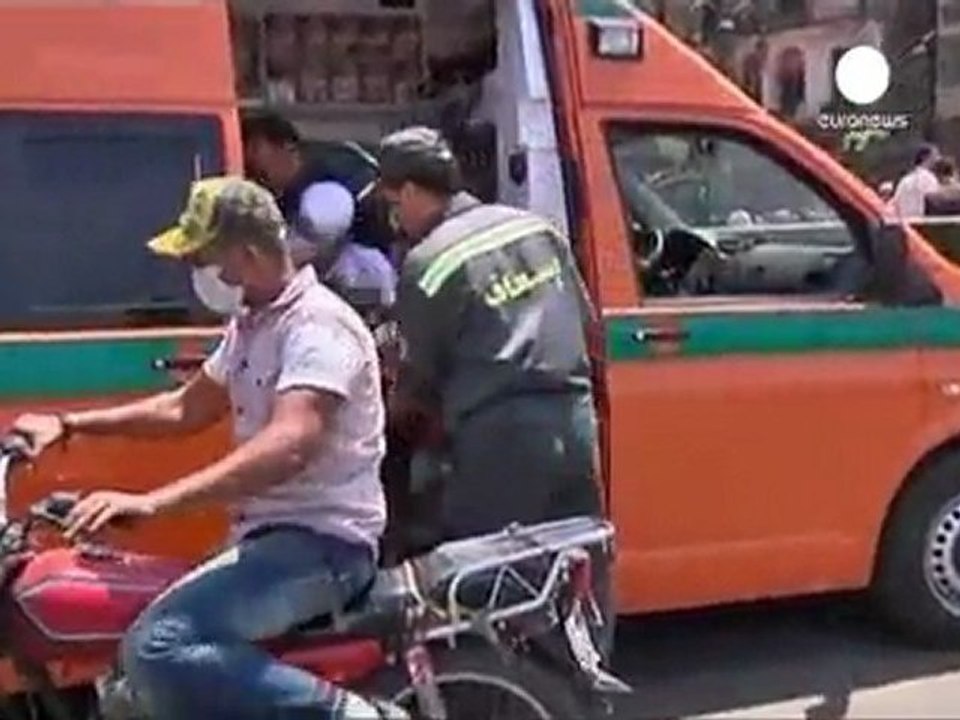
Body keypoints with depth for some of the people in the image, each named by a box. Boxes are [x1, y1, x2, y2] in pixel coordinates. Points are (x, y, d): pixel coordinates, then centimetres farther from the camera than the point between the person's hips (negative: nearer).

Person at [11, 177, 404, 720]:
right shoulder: (250, 325, 15)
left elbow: (287, 446, -31)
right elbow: (186, 409, 27)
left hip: (322, 542, -11)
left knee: (158, 647, -28)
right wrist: (71, 424, 19)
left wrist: (152, 503, -37)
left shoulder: (317, 323, -17)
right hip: (270, 535, 11)